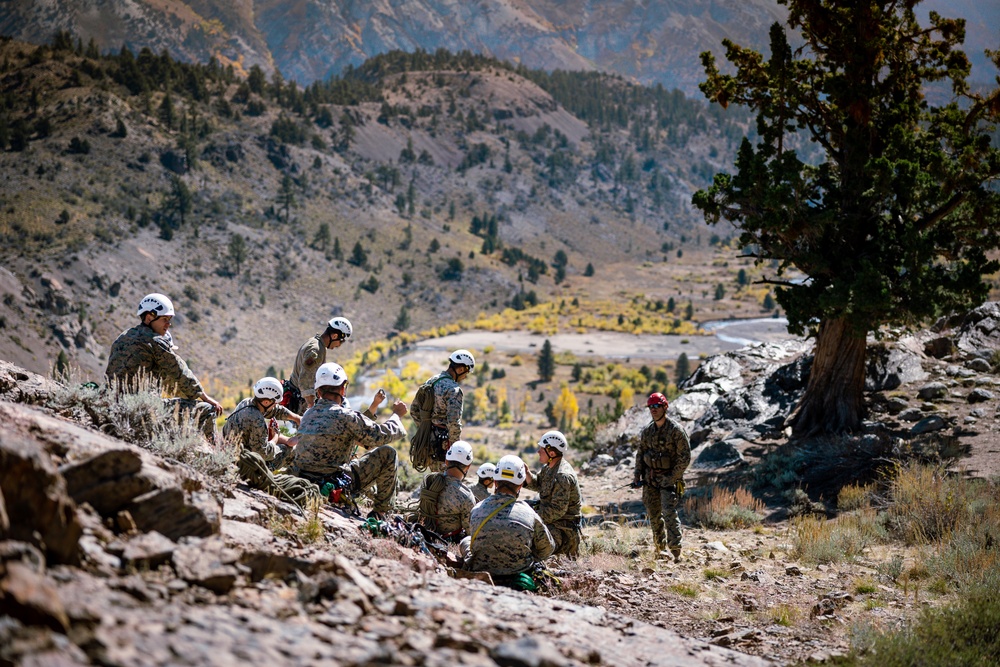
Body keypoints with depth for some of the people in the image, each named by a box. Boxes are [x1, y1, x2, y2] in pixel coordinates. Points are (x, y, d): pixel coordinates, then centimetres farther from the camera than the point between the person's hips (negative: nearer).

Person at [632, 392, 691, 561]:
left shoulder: (676, 430, -11)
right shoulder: (647, 431, 7)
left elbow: (685, 457, -11)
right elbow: (640, 454, 16)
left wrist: (672, 478, -15)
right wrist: (637, 476, 6)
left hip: (669, 479, -6)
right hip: (650, 479, 6)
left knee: (669, 514, -15)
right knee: (653, 515, 11)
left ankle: (676, 552, -15)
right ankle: (659, 548, 23)